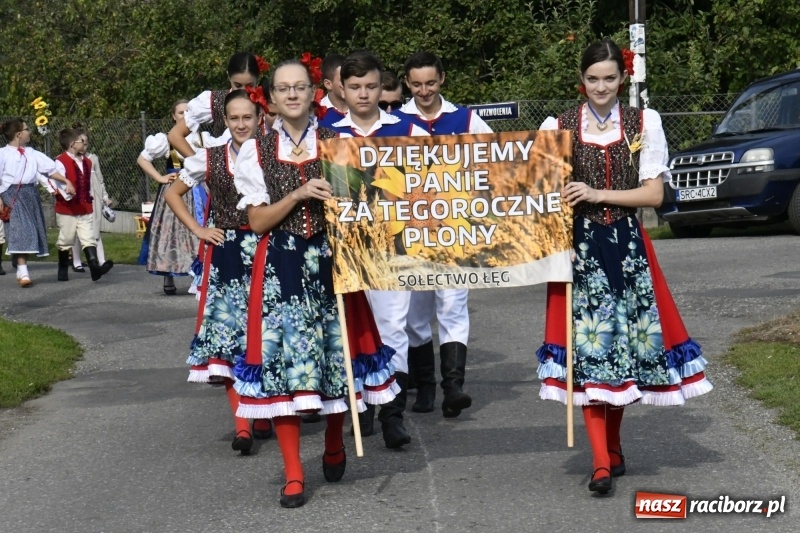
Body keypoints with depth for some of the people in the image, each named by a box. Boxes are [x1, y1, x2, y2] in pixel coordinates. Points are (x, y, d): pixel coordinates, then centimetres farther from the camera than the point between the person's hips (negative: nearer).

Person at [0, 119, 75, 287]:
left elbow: (51, 168, 9)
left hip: (30, 193, 6)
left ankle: (21, 270, 21)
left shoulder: (32, 153, 13)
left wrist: (67, 182, 0)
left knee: (30, 232, 8)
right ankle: (23, 273, -16)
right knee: (21, 231, -15)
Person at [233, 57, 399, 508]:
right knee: (283, 358, -6)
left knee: (337, 355, 5)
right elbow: (257, 221, -1)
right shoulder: (256, 151, 5)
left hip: (330, 261, 1)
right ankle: (293, 474, 1)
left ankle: (335, 447, 31)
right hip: (280, 268, -1)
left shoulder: (337, 143, 7)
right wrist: (300, 194, -13)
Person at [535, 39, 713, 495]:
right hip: (580, 247, -1)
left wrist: (599, 195, -12)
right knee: (589, 346, -7)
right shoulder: (558, 127, 3)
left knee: (627, 340, 5)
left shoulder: (644, 123, 4)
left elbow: (654, 193, -1)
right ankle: (602, 461, -6)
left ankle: (612, 444, 23)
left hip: (628, 245, 1)